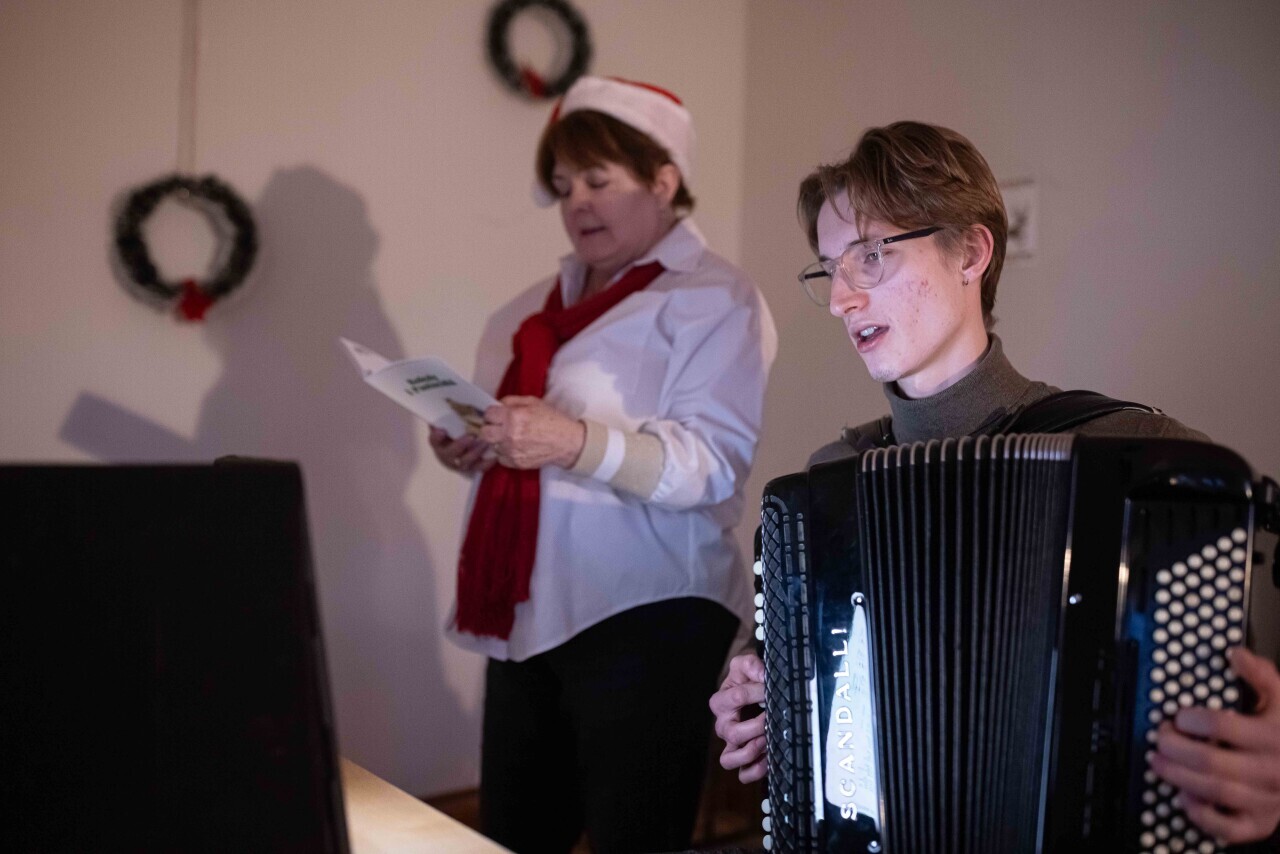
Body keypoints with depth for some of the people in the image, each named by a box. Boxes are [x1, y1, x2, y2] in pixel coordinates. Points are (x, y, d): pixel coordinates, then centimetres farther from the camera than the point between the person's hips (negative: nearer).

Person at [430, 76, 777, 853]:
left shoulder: (713, 297, -5)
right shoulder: (543, 303, 18)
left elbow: (712, 463, -17)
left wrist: (579, 444, -30)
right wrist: (471, 452, 4)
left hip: (645, 619, -7)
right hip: (527, 615, 7)